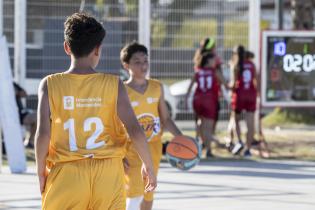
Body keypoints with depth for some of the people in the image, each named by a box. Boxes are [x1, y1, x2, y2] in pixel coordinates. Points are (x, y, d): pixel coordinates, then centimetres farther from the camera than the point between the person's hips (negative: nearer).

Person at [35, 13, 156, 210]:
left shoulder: (50, 85, -3)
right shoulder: (114, 85, -3)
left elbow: (43, 134, -10)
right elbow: (135, 130, -7)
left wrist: (41, 171, 3)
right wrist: (149, 166, 6)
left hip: (66, 175, 0)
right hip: (107, 174, 0)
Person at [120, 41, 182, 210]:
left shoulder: (157, 87, 3)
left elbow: (165, 119, 9)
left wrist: (180, 137, -6)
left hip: (154, 147, 5)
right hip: (132, 148, -5)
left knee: (148, 194, 14)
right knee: (135, 195, -16)